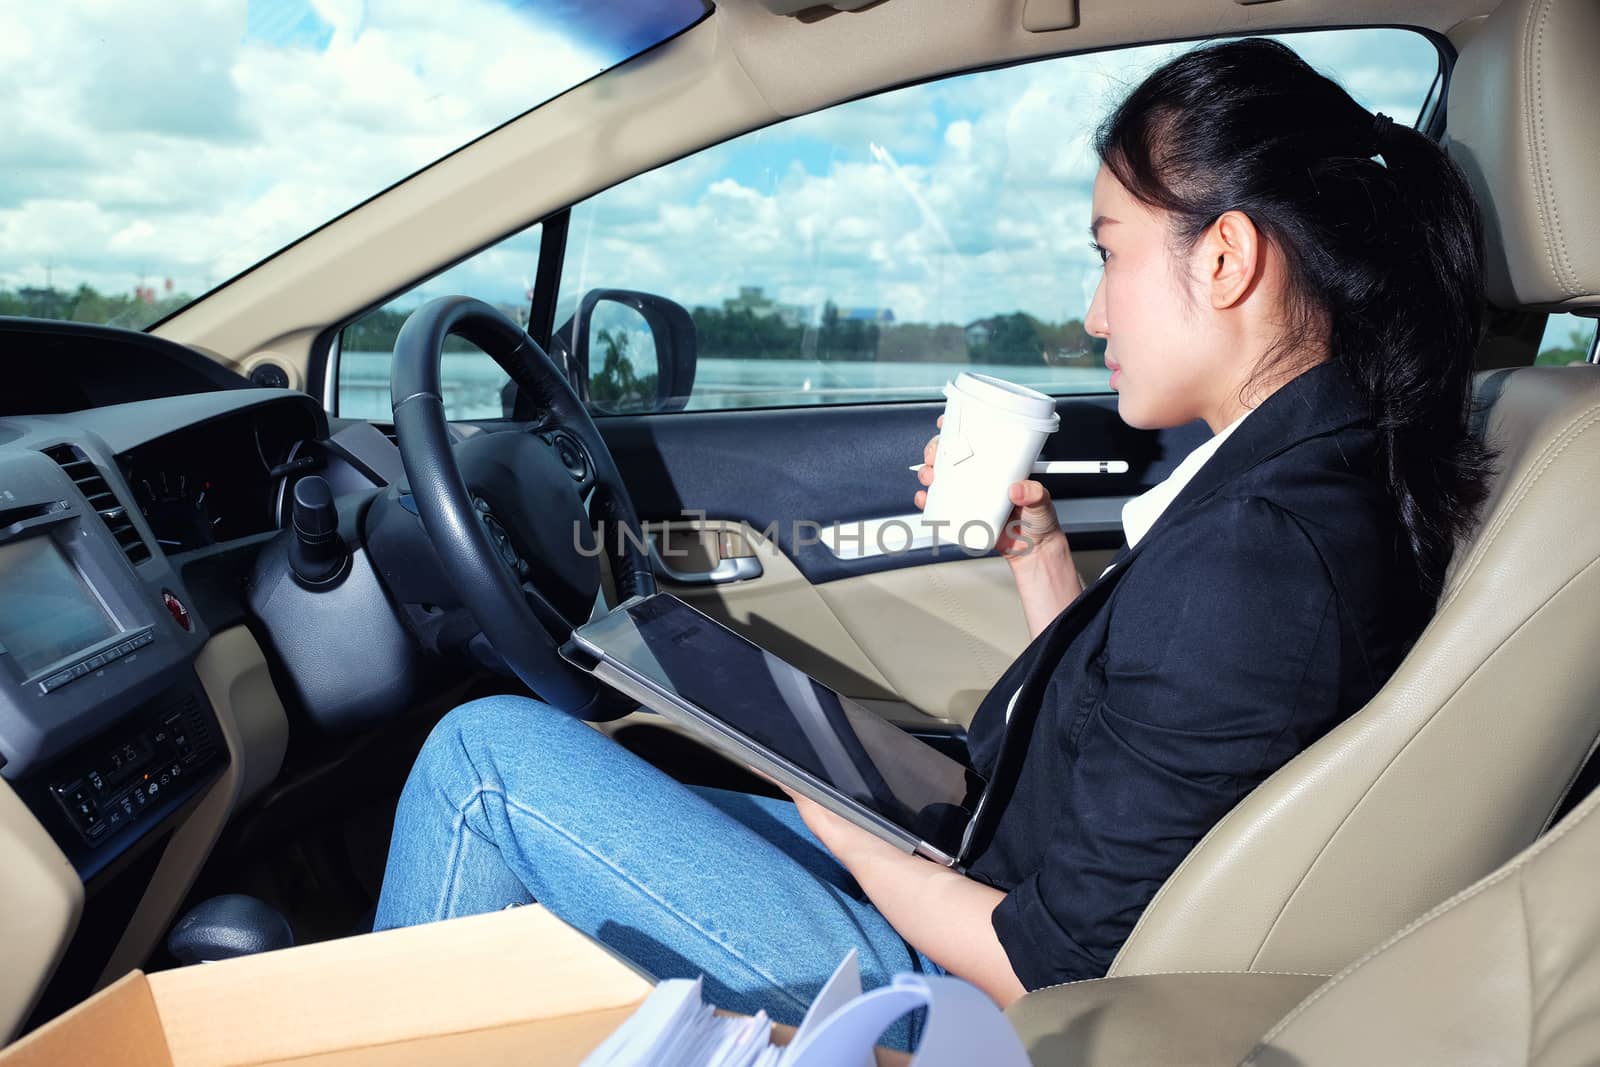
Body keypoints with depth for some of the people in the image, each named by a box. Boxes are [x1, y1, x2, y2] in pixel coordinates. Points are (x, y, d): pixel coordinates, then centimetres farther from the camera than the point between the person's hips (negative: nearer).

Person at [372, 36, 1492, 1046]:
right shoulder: (1331, 474, 3)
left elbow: (1054, 969, -23)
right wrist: (1036, 551, 6)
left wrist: (838, 816, -9)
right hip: (968, 886, 9)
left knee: (491, 753, -6)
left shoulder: (1254, 555, -28)